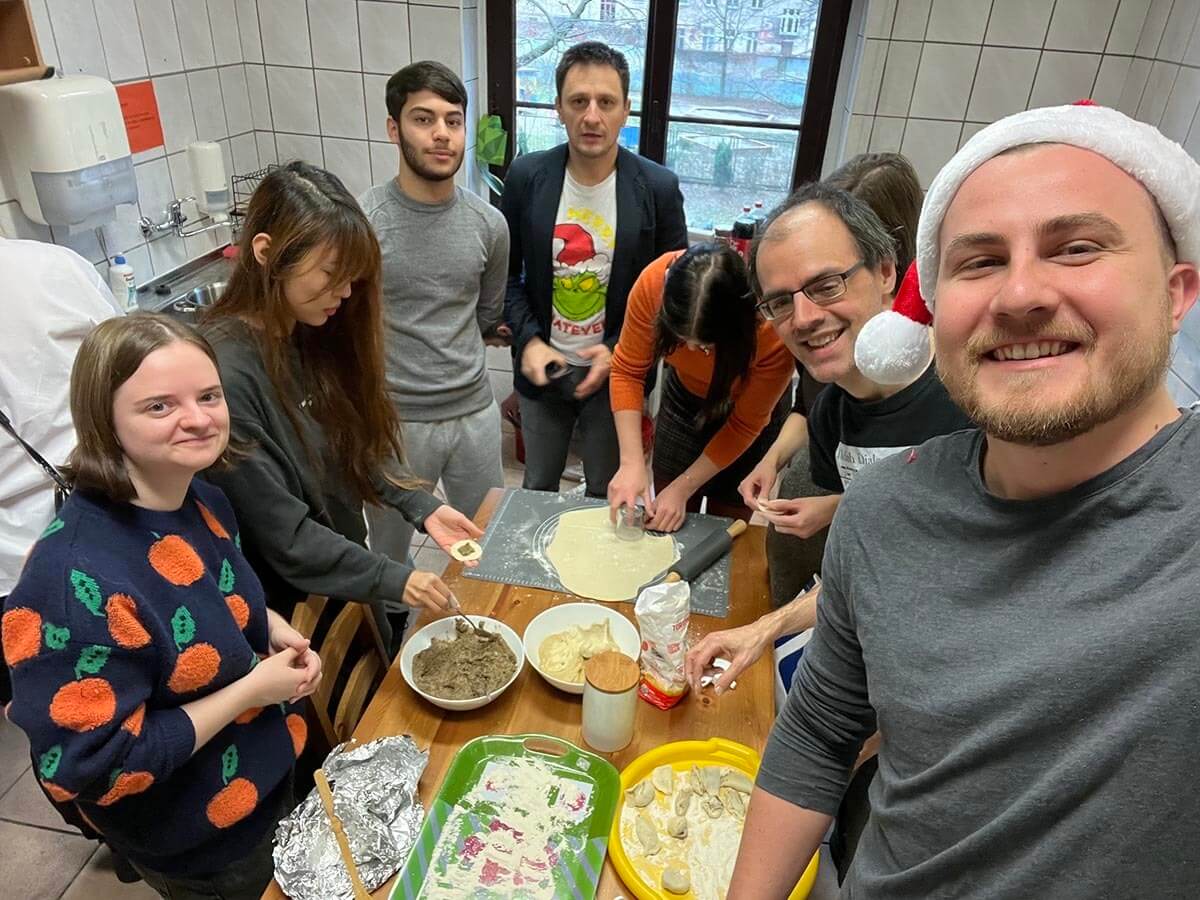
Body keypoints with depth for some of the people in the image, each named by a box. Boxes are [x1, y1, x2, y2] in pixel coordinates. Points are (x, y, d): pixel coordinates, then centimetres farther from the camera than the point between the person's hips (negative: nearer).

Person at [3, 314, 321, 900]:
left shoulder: (203, 502, -9)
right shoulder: (79, 579, -34)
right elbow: (87, 767, -29)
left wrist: (273, 629, -8)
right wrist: (249, 692, -26)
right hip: (199, 848, -7)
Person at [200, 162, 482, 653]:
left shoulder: (316, 334, -6)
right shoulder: (223, 369, -30)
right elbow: (282, 533, -26)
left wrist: (421, 506, -12)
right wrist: (392, 579, -24)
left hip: (347, 577, 7)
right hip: (292, 608, -6)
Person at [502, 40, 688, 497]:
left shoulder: (658, 187, -10)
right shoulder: (526, 176, -7)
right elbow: (505, 272, 2)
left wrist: (620, 349, -15)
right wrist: (527, 341, -13)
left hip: (616, 371, -1)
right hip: (541, 366, 2)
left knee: (607, 497, 16)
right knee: (537, 489, 20)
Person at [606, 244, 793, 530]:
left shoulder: (774, 330, -37)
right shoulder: (655, 280, -33)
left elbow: (746, 423, -22)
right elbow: (627, 370, -20)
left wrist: (682, 489, -20)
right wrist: (632, 462, -27)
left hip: (745, 407, -2)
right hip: (685, 398, 2)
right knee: (667, 529, 11)